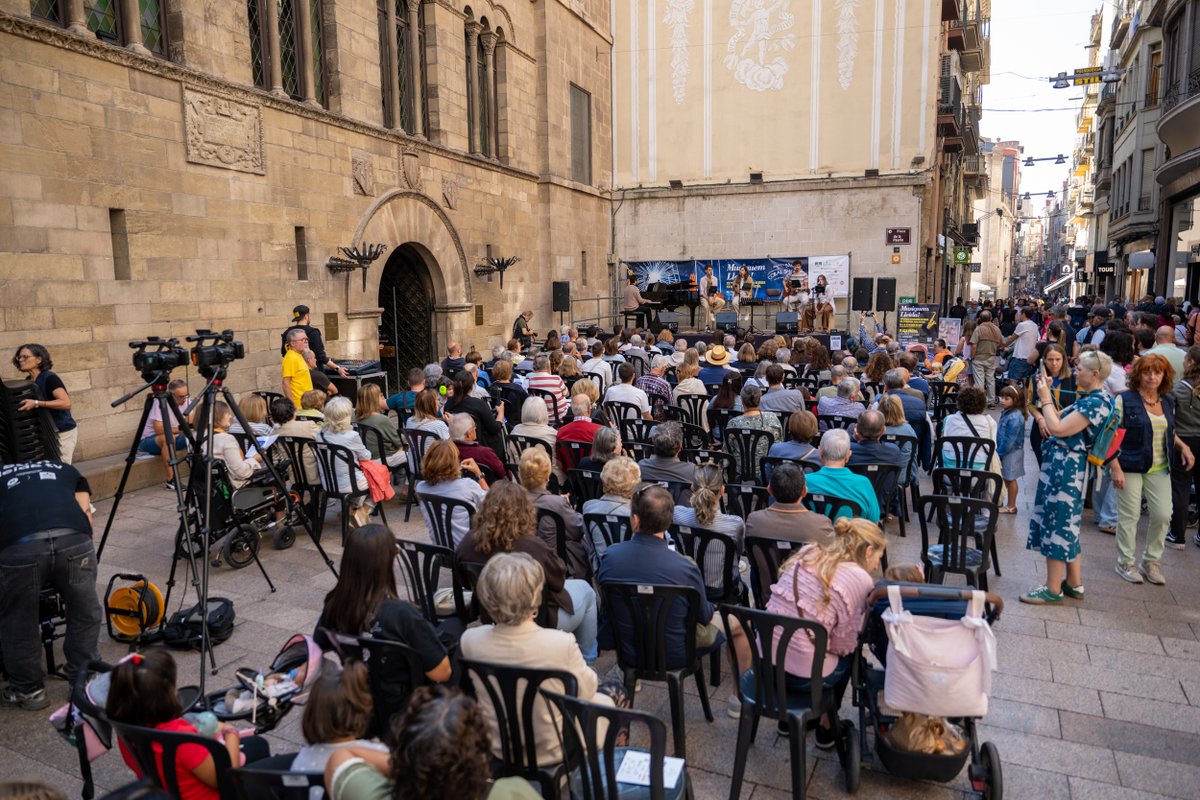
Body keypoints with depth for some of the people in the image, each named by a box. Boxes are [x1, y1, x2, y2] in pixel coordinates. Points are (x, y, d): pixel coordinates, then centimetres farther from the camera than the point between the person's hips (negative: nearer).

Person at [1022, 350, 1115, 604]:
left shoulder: (1096, 403, -19)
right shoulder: (1087, 398, 12)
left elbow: (1057, 428, -25)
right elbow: (1059, 419, 16)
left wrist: (1045, 398, -14)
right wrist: (1046, 394, 7)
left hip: (1066, 466, -10)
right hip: (1061, 463, 10)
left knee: (1057, 523, -4)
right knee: (1066, 523, 17)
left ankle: (1053, 590, 4)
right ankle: (1074, 583, 27)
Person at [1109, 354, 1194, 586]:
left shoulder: (1168, 401, 8)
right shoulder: (1125, 399, -10)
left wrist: (1183, 446, 4)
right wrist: (1116, 468, -17)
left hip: (1159, 469, 5)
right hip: (1130, 468, -5)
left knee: (1163, 515, 5)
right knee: (1129, 516, 3)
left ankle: (1151, 561, 23)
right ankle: (1125, 563, 18)